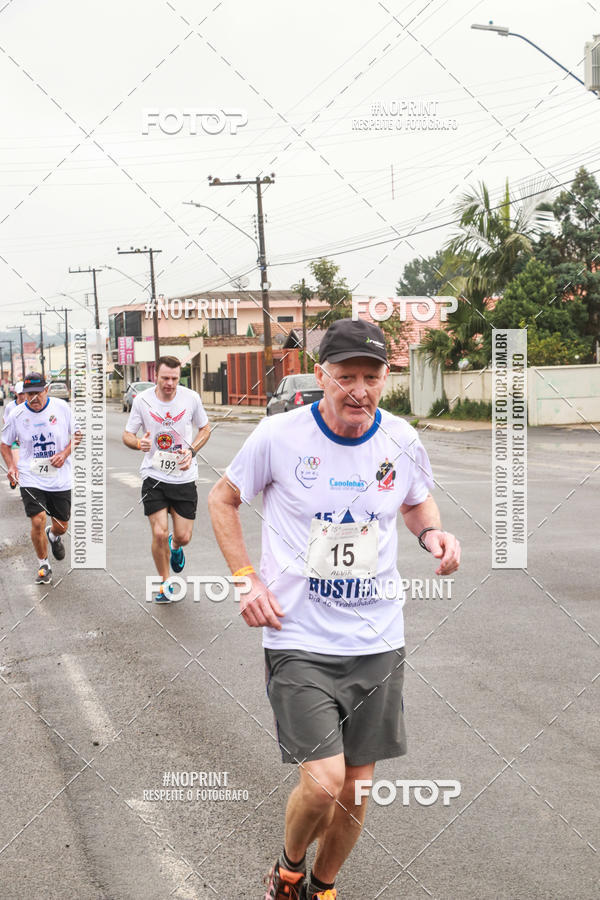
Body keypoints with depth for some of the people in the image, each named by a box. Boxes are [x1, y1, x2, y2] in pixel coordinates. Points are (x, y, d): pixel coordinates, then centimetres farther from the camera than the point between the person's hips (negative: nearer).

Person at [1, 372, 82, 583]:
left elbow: (77, 436, 5)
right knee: (38, 521, -15)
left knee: (62, 525, 10)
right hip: (30, 478, -1)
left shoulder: (62, 408, -6)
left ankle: (54, 536, 50)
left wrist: (64, 454, -11)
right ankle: (43, 566, 7)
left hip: (60, 478, 1)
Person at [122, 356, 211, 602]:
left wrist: (191, 450, -8)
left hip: (184, 477, 1)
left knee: (183, 537, 2)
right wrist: (139, 443, -21)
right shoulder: (142, 401, -7)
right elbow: (127, 435, 3)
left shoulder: (191, 398, -5)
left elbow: (205, 428, 10)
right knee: (159, 534, -9)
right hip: (154, 477, -1)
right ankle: (164, 584, 15)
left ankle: (175, 546, 42)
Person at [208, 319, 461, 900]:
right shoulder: (279, 436, -10)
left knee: (356, 787, 10)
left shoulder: (401, 441, -2)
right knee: (323, 784, -14)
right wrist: (247, 579, -6)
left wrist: (433, 532, -5)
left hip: (378, 643, 4)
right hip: (299, 639, -3)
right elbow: (223, 499, 5)